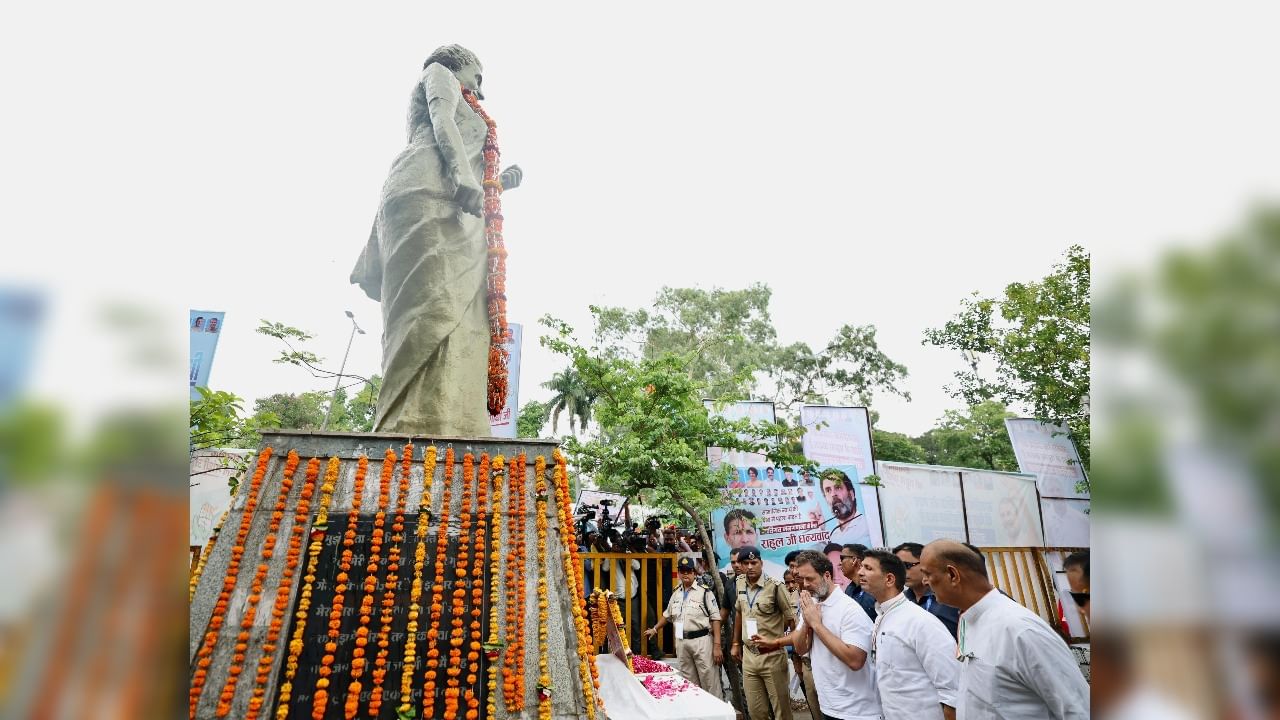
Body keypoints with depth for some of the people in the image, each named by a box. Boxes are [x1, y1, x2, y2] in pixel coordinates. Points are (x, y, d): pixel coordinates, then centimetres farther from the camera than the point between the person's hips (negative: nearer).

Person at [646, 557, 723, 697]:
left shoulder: (705, 592, -7)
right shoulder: (675, 593, 11)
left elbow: (715, 618, -9)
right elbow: (667, 614, 26)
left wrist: (717, 646, -14)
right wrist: (654, 629, 26)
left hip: (702, 640, -5)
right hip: (681, 642, 6)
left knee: (710, 682, -2)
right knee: (689, 683, 13)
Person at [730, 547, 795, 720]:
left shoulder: (775, 587, -16)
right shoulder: (740, 585, 3)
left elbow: (790, 618, -7)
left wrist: (771, 638, -2)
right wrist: (736, 643, 20)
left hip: (772, 656, -5)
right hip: (749, 656, 5)